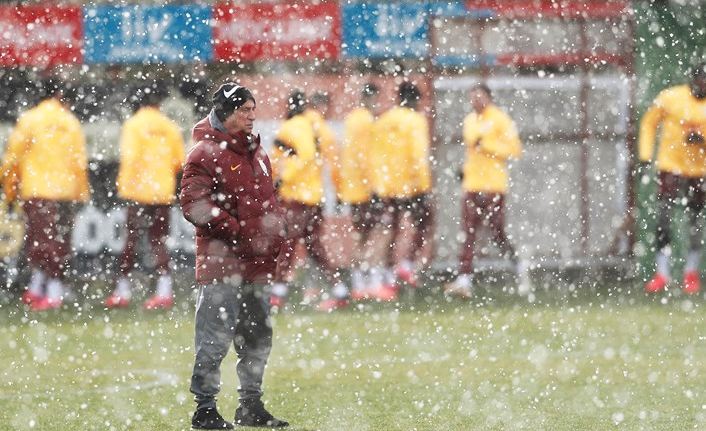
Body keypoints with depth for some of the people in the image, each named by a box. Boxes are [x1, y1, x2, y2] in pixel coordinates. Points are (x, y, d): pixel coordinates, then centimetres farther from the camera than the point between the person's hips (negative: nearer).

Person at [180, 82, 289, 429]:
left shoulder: (256, 153, 18)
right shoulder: (205, 153, -8)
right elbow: (195, 205, -16)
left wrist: (276, 230, 8)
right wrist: (239, 234, -17)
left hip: (257, 264, 8)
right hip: (221, 262, -8)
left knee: (258, 336, 14)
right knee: (215, 338, -7)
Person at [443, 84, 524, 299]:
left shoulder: (501, 120, -5)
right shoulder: (469, 121, 17)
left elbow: (514, 150, -10)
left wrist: (487, 146, -16)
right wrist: (466, 168, 15)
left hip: (493, 185, -6)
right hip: (472, 183, 6)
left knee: (496, 233, -4)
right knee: (468, 233, -3)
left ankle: (520, 266, 19)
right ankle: (464, 280, -8)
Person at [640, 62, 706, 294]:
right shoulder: (670, 97, -5)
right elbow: (649, 123, 7)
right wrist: (645, 153, 0)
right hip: (671, 164, -1)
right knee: (663, 216, -9)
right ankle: (662, 273, -3)